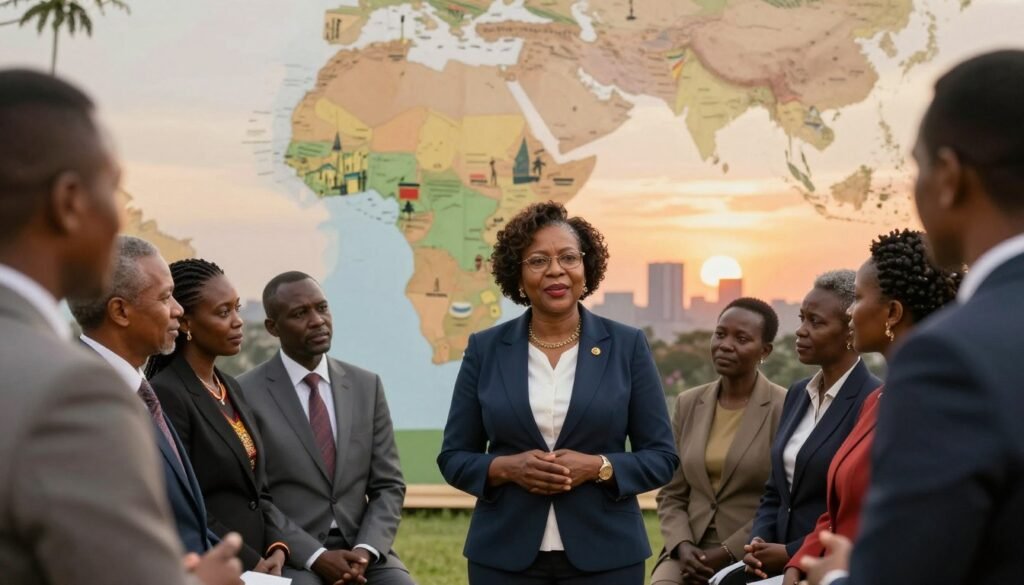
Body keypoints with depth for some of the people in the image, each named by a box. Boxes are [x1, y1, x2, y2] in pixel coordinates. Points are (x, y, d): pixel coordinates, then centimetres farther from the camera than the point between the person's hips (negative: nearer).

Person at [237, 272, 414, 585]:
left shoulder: (366, 385, 9)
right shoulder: (247, 394, -4)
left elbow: (388, 486, 8)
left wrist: (366, 549, -9)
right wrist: (315, 556, -16)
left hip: (361, 550, 4)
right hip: (291, 557, -4)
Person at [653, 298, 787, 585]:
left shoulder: (785, 408, -5)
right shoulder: (689, 403, 11)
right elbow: (671, 495, 12)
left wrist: (726, 555, -13)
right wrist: (682, 546, -6)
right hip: (691, 552, 4)